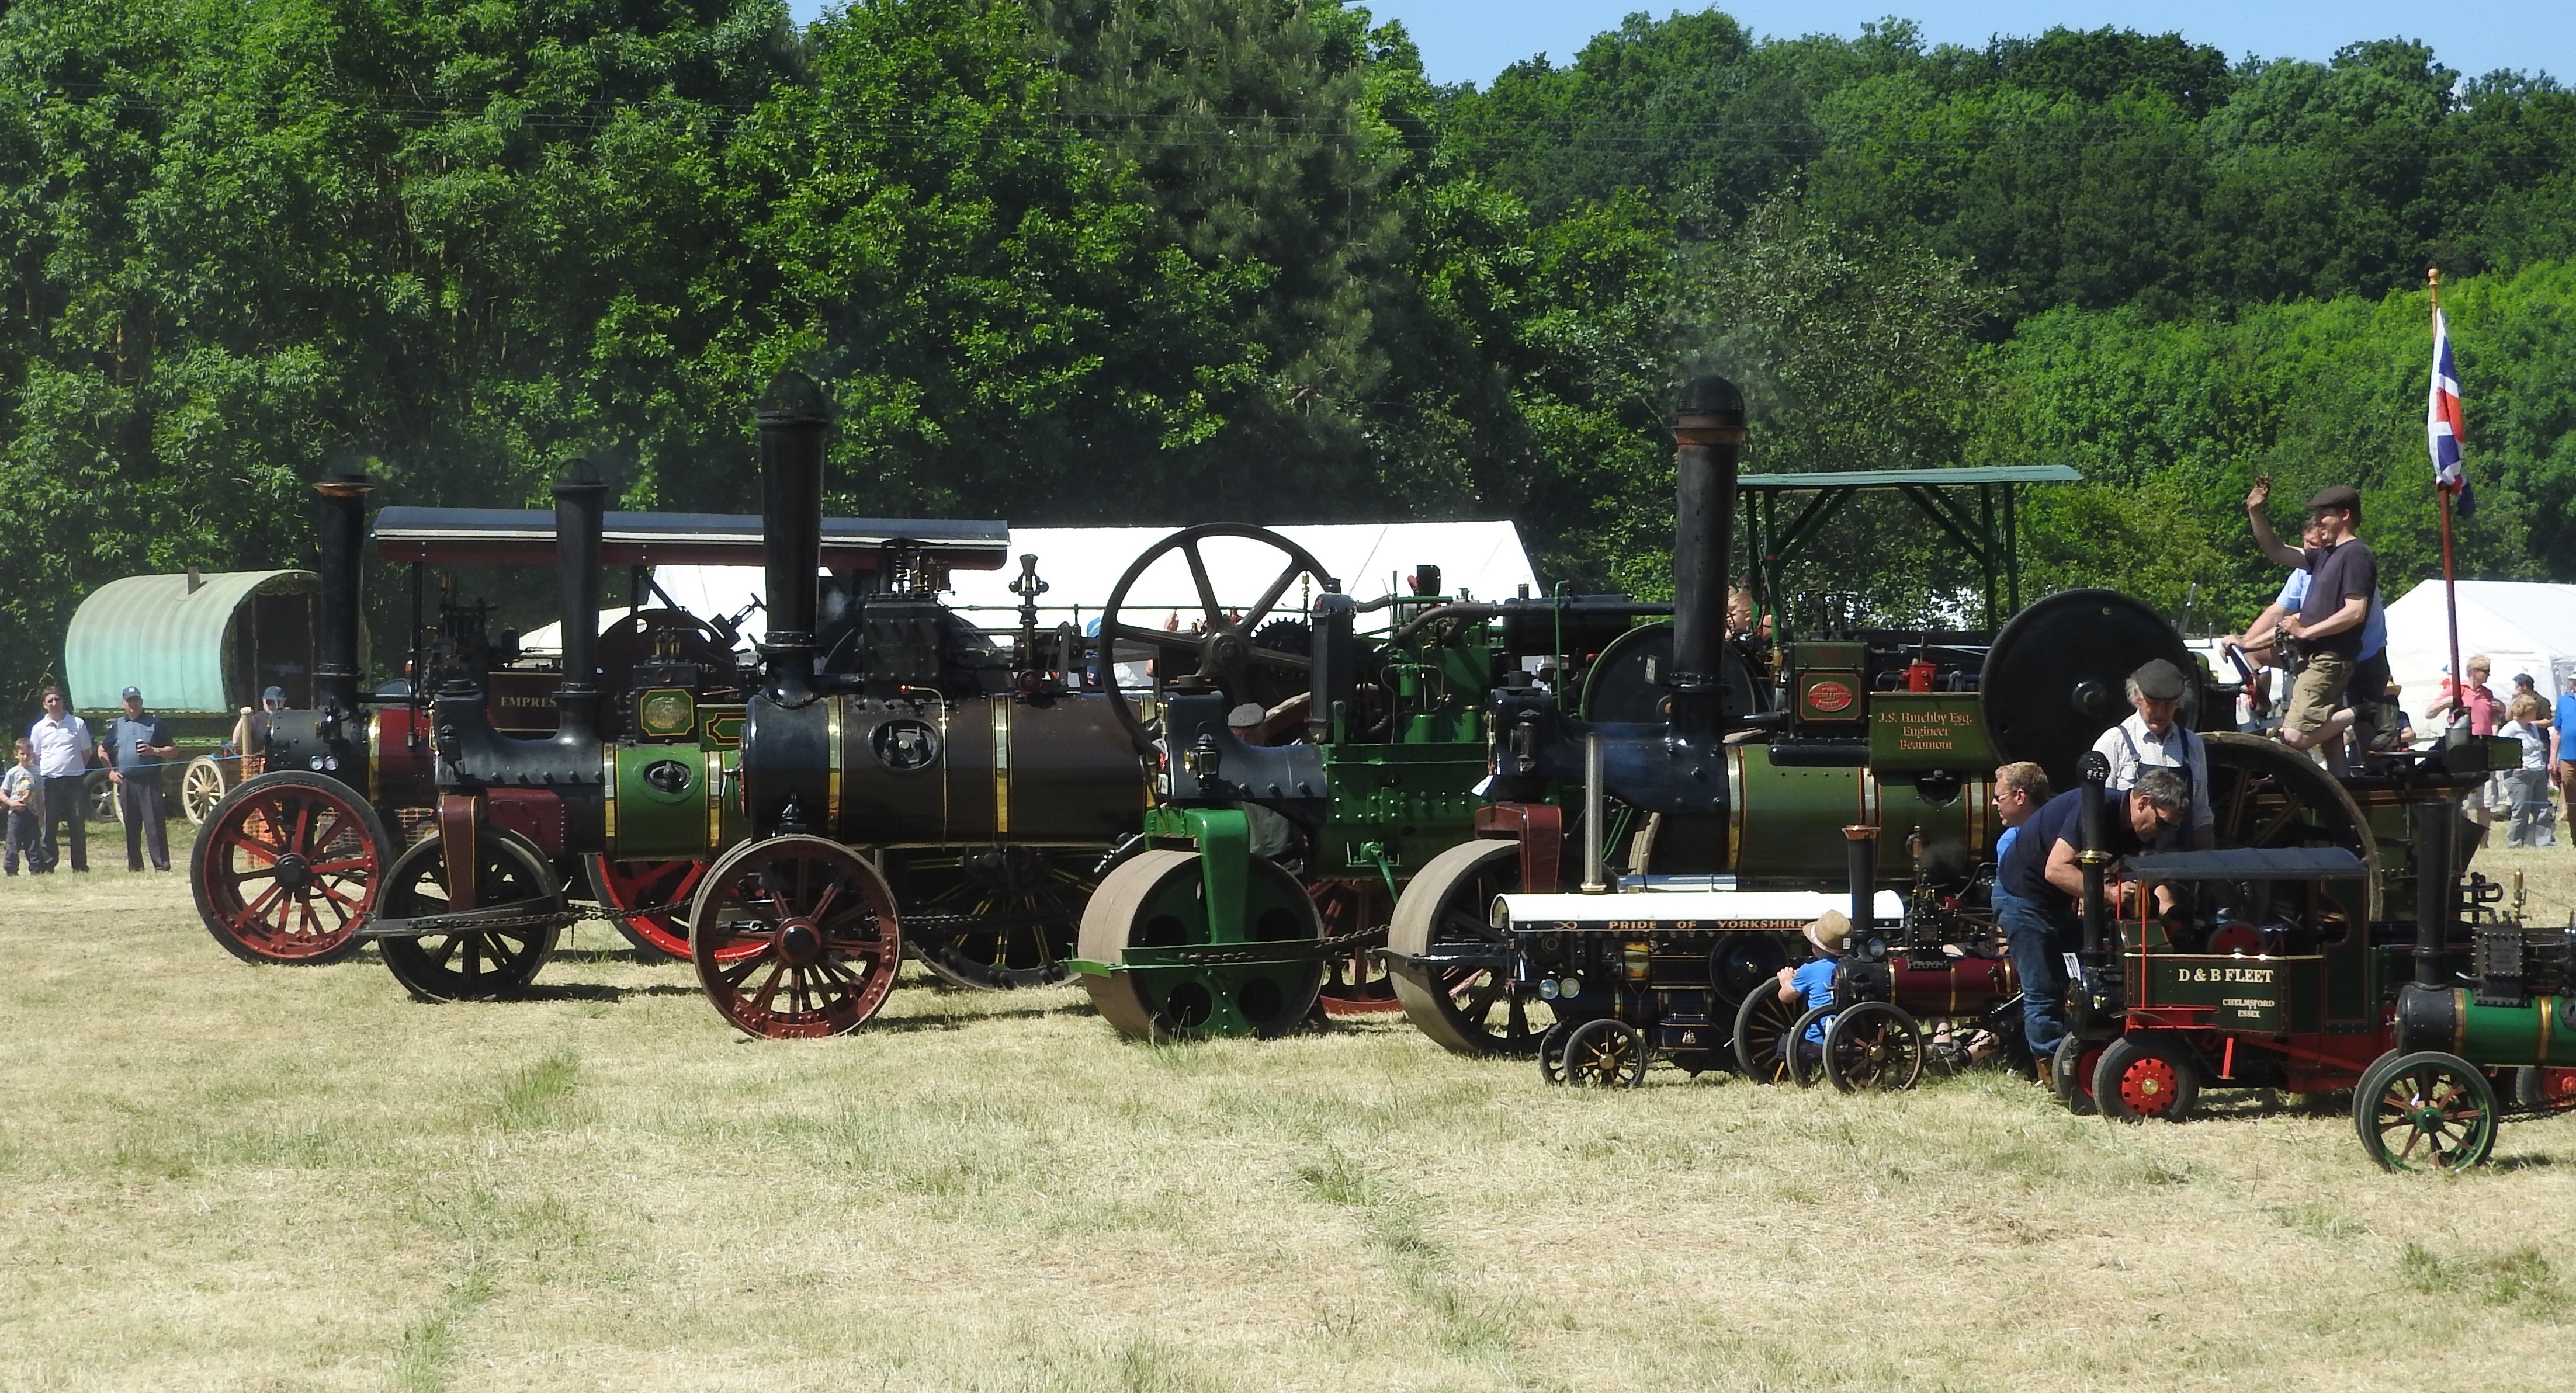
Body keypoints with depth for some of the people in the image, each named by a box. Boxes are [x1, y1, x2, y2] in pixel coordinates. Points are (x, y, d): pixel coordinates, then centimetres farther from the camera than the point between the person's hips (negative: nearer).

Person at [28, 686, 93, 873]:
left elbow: (87, 752, 14)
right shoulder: (38, 728, 8)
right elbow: (35, 758, 9)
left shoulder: (77, 724, 6)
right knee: (49, 826, 0)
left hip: (75, 781, 0)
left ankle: (80, 866, 6)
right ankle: (47, 864, 4)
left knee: (78, 825, 0)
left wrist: (74, 769, 5)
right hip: (50, 781, 0)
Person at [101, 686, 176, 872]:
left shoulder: (155, 723, 6)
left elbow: (173, 750, 6)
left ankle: (161, 864, -12)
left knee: (154, 824, -10)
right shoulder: (116, 726, 16)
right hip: (126, 782, 4)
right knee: (131, 827, 6)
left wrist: (154, 751, -11)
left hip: (150, 781, -4)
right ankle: (134, 866, 12)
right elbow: (102, 750, 25)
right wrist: (111, 771, 11)